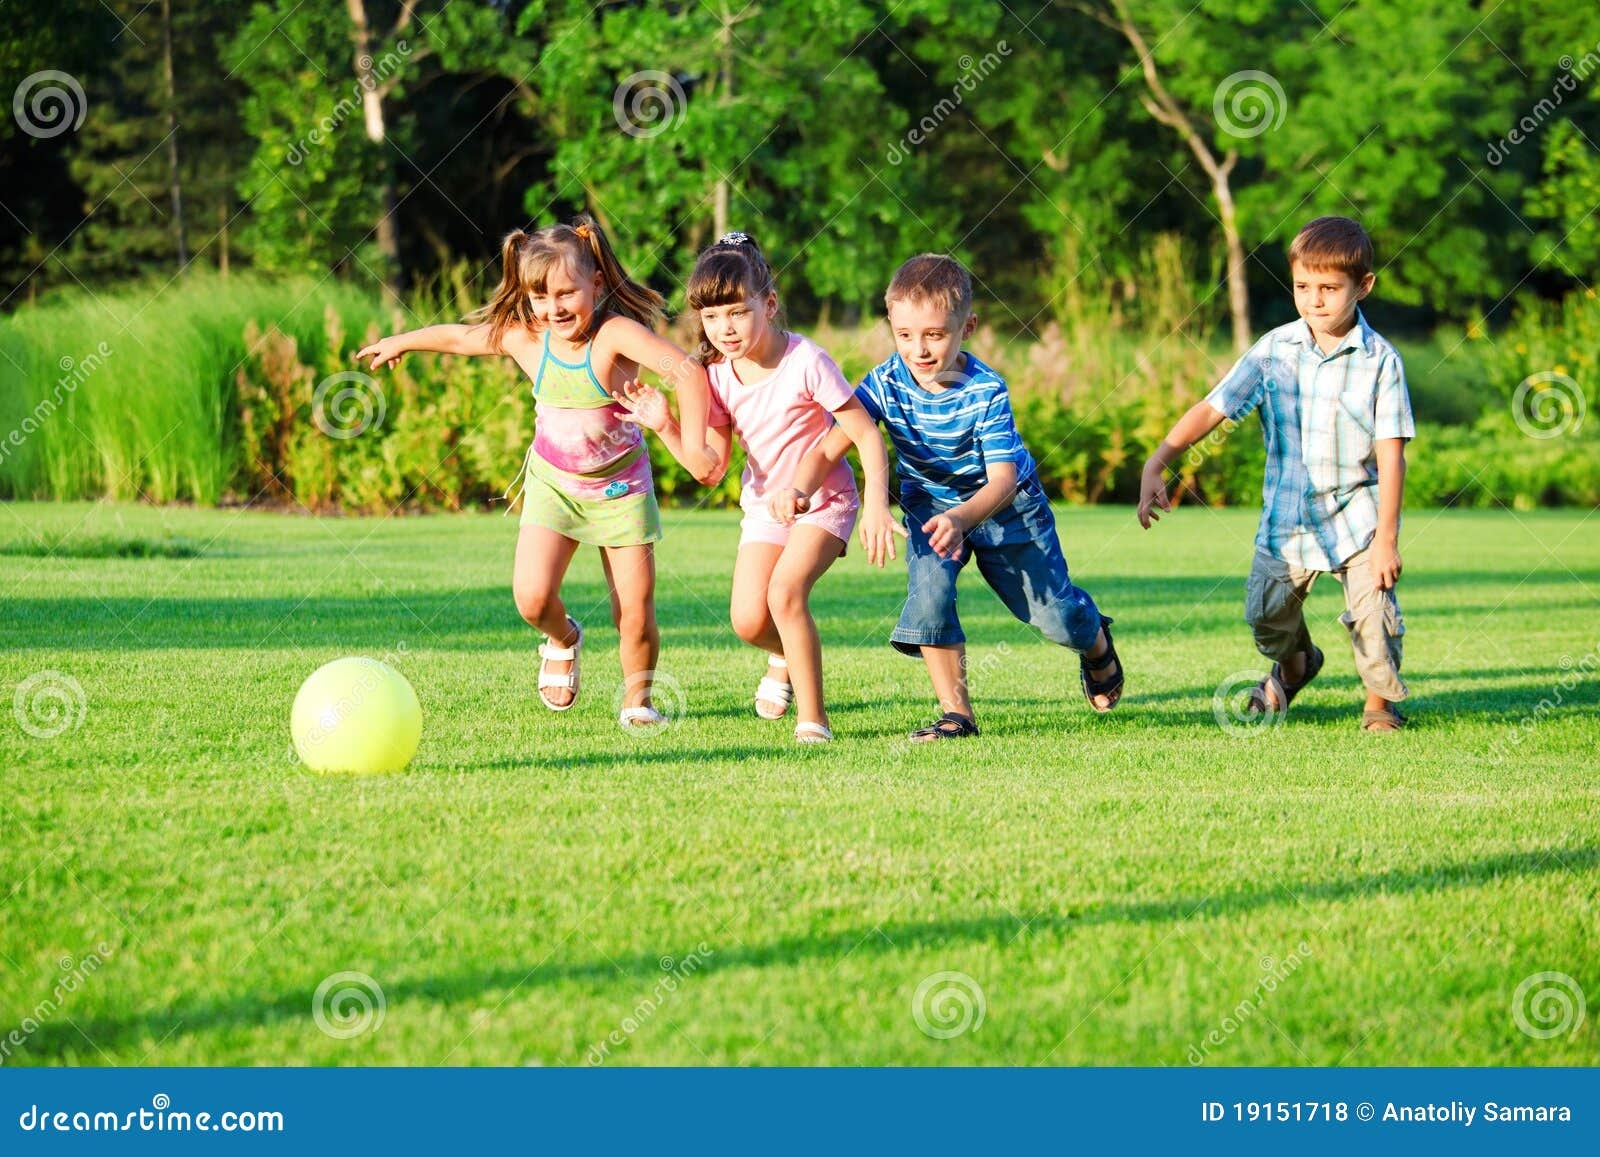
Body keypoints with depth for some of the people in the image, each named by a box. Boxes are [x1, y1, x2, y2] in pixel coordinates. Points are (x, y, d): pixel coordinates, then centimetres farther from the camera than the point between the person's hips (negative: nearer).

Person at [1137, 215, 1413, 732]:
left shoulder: (1379, 360, -10)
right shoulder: (1274, 350, -4)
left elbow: (1390, 454, -11)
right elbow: (1212, 408, -6)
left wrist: (1386, 538, -14)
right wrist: (1157, 462, -18)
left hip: (1357, 512, -3)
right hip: (1286, 517, 3)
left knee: (1373, 616, -12)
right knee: (1267, 614, 9)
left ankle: (1380, 700, 18)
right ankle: (1295, 664, 45)